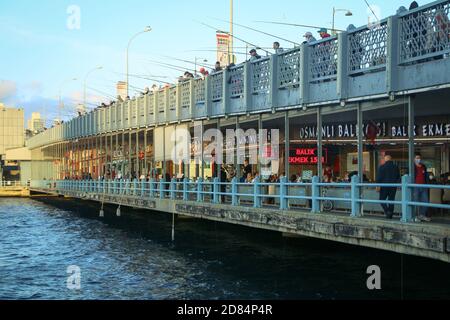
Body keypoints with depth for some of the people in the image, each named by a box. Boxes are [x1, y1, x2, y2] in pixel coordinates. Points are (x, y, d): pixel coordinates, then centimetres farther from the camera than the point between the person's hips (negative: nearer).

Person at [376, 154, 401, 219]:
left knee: (382, 199, 5)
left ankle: (387, 211, -14)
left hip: (384, 186, -4)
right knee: (391, 200, 9)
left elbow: (379, 177, -10)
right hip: (393, 187, 4)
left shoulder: (382, 167, -6)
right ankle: (390, 214, 9)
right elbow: (398, 177, 12)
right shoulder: (396, 167, 7)